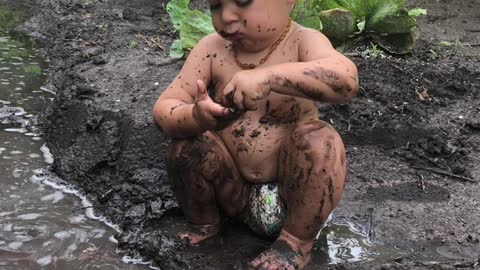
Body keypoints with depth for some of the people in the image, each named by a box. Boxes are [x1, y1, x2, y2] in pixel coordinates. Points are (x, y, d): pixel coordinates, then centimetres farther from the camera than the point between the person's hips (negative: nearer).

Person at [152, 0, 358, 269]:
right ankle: (204, 224, 5)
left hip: (290, 185, -2)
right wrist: (196, 118, -36)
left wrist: (269, 76, -50)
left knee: (319, 140, -28)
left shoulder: (303, 42, -15)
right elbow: (164, 110, -13)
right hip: (234, 190, 3)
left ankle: (297, 241, -12)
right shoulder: (212, 48, -7)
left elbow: (346, 80, -37)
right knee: (187, 144, -21)